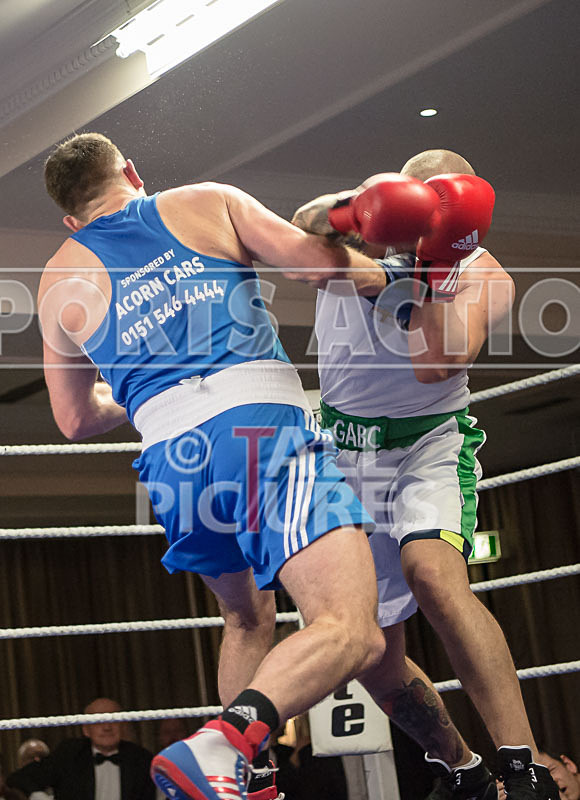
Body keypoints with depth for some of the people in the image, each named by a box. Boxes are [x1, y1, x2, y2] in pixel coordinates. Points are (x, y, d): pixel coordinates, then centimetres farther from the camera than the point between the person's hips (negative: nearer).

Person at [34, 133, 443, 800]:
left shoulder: (61, 281, 21)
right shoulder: (208, 203, 16)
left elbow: (76, 419, 27)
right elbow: (316, 262, 7)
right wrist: (380, 267, 27)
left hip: (171, 455, 4)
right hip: (262, 420, -4)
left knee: (247, 618, 29)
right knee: (349, 632, -15)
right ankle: (220, 745, -37)